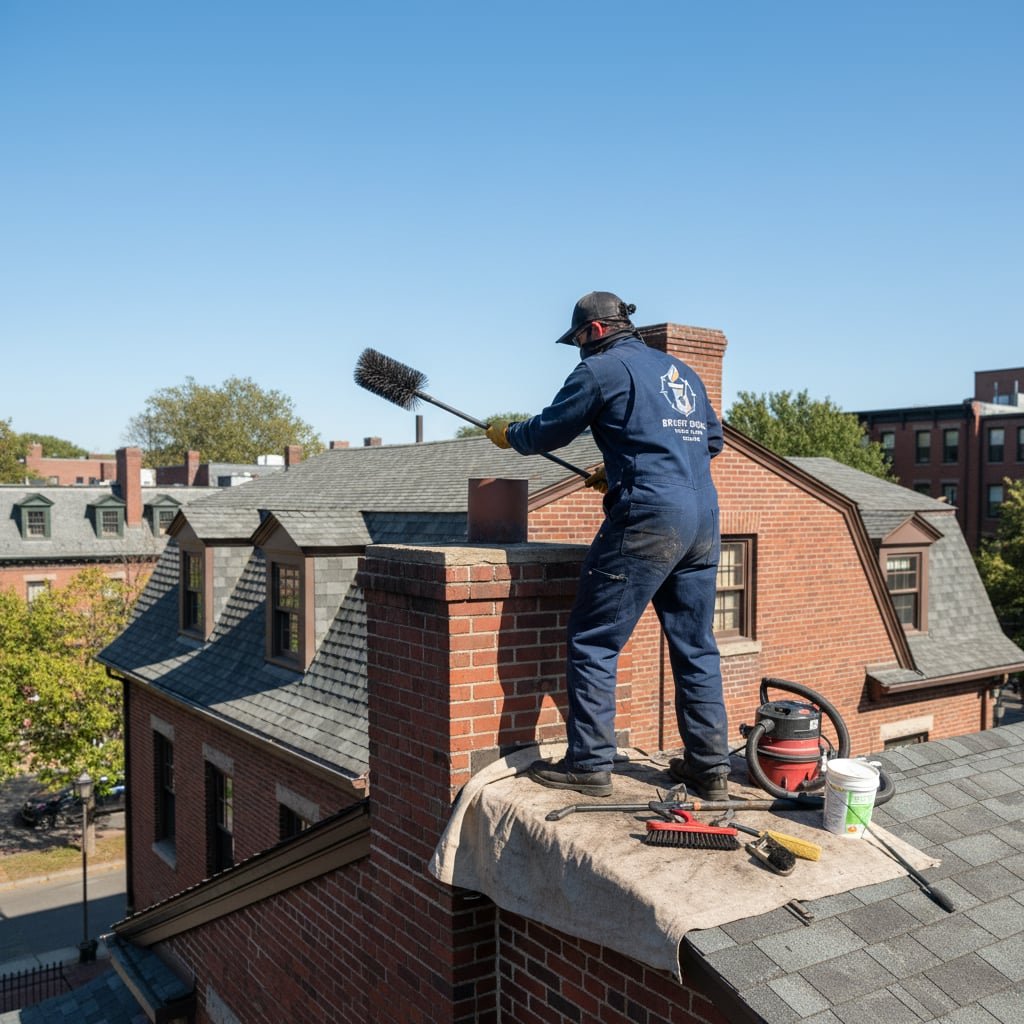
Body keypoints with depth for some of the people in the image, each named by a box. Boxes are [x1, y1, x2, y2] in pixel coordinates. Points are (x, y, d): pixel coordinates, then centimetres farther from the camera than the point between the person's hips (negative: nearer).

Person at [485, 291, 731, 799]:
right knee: (695, 647, 13)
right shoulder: (682, 371, 22)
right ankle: (710, 767, 18)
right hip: (703, 519, 8)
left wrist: (508, 434, 27)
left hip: (647, 519, -8)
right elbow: (713, 438, 27)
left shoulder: (601, 368, 1)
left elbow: (549, 430, 6)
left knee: (593, 641, 0)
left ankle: (589, 764, 3)